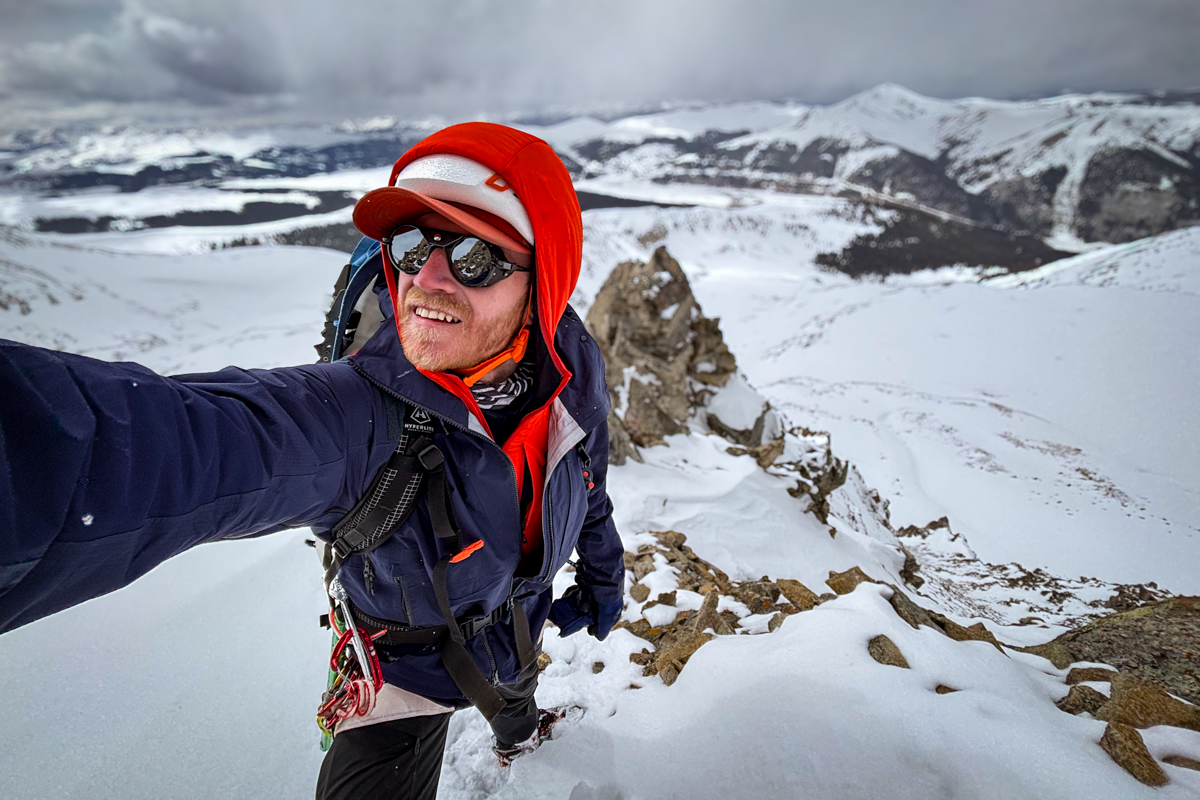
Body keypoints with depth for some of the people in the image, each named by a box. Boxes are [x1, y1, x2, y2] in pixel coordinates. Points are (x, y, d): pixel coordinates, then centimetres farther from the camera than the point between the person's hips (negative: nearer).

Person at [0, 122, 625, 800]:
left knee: (515, 696, 36)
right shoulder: (349, 419, -41)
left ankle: (518, 731, 75)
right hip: (410, 664, -5)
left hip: (522, 627, 6)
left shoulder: (570, 378, -24)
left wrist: (602, 575, 10)